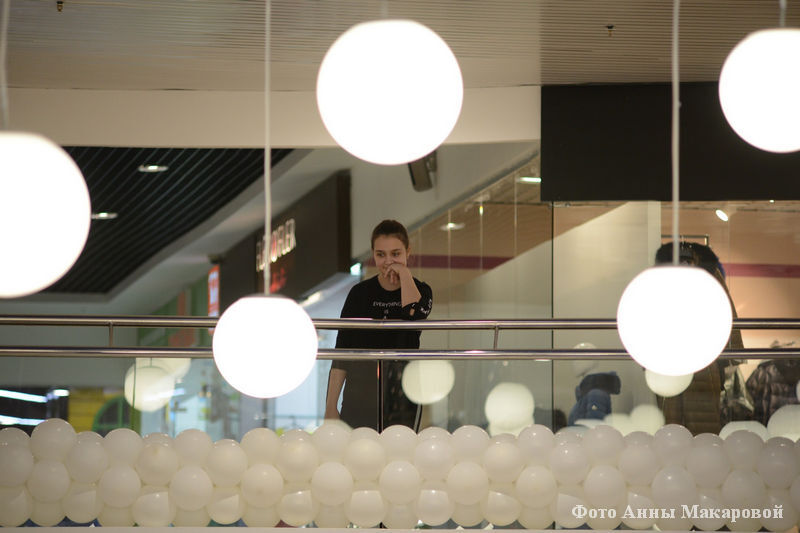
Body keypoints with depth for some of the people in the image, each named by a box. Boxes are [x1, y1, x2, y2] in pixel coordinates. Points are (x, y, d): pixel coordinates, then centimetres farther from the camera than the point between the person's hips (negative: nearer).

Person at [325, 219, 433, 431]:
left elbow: (416, 314, -20)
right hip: (360, 395, 0)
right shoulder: (360, 294, 5)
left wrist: (404, 273, -7)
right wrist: (331, 405, -2)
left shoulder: (419, 291, 6)